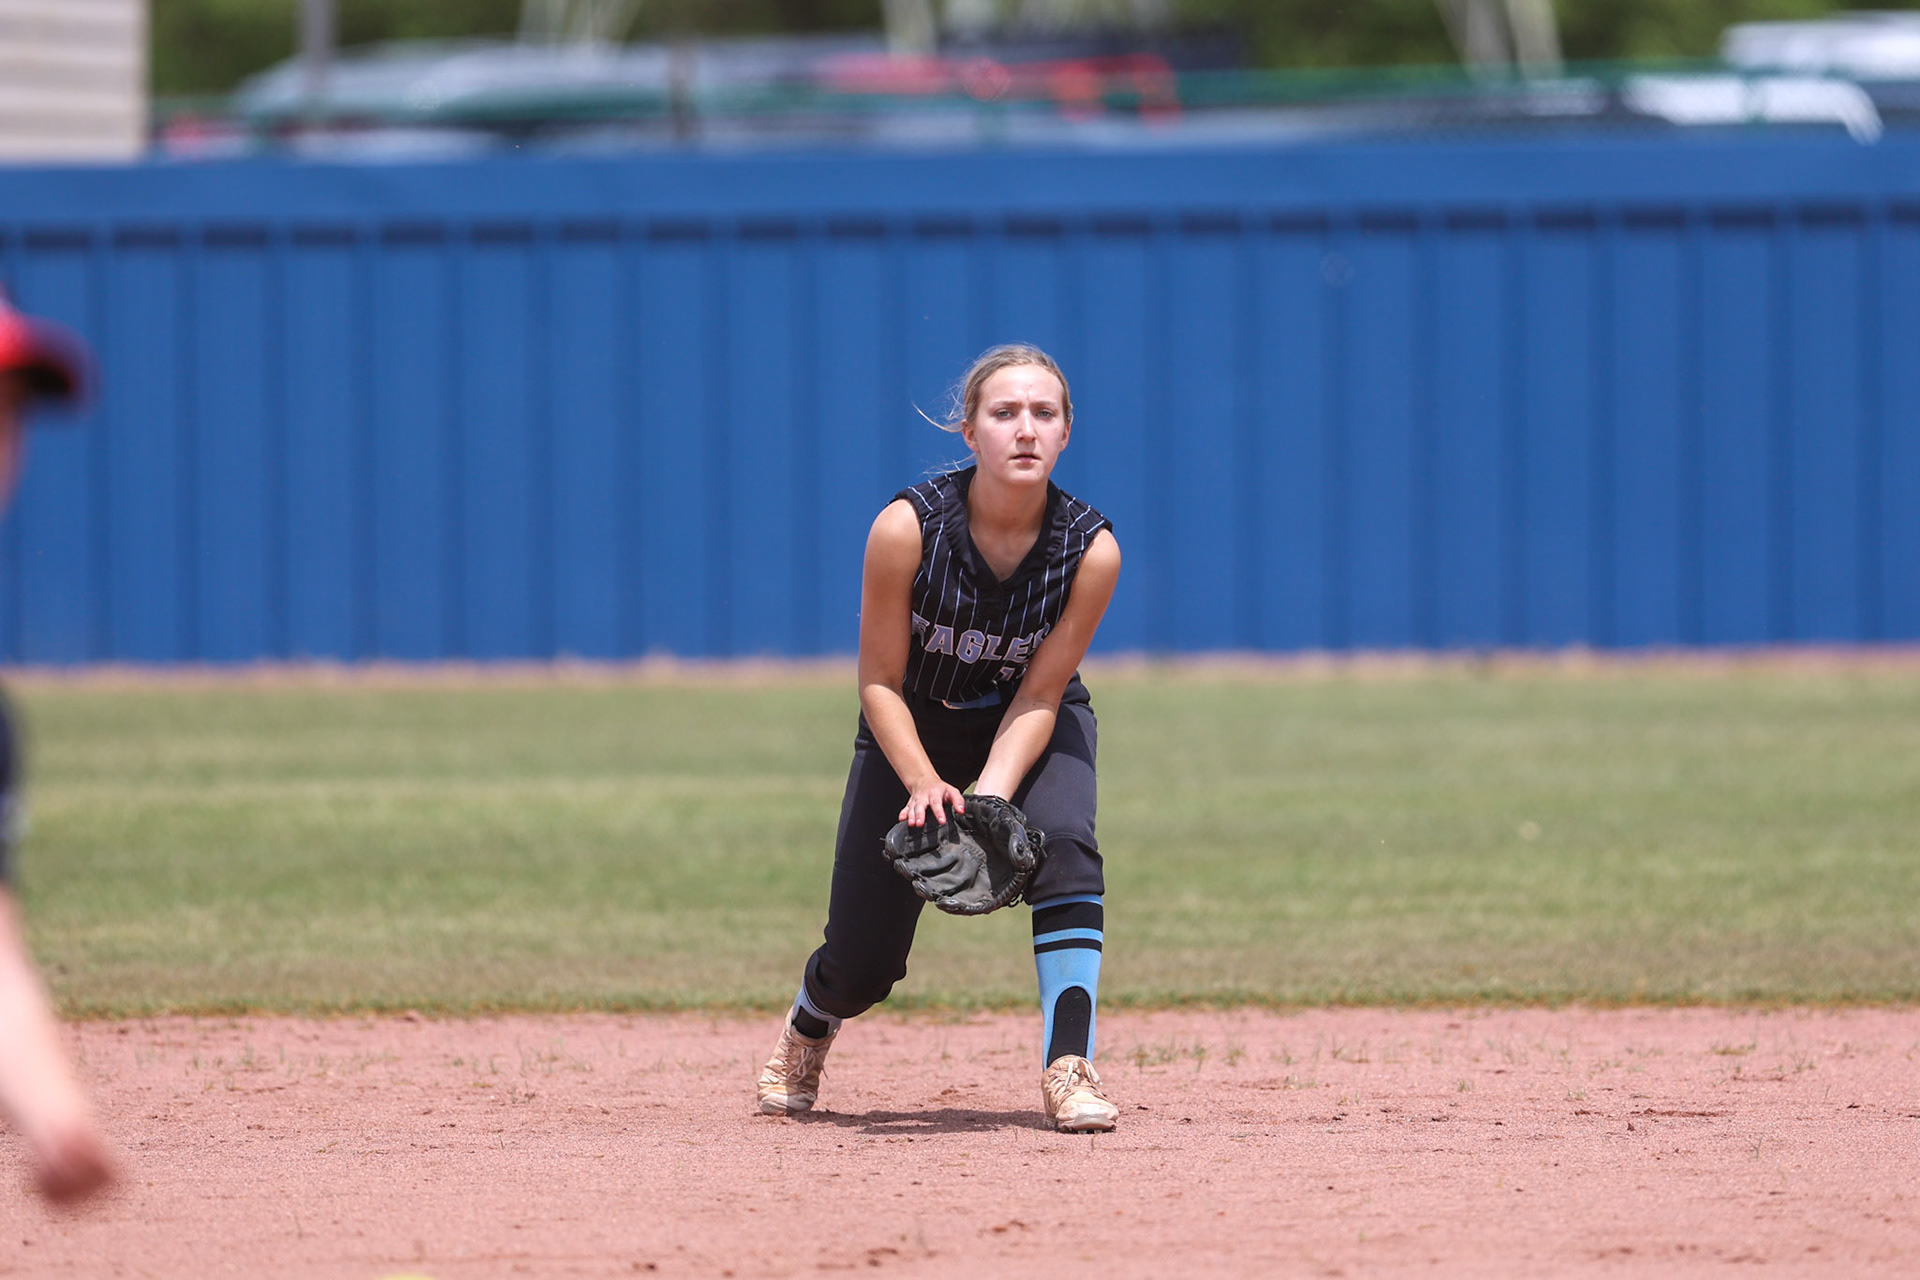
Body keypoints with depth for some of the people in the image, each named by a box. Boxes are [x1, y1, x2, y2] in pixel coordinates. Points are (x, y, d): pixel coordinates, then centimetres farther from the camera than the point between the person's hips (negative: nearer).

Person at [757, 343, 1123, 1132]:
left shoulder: (1091, 549, -25)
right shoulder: (908, 528, -28)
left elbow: (1039, 698, -19)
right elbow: (880, 683, -19)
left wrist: (989, 798, -34)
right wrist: (925, 783, -34)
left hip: (1033, 730, 1)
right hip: (913, 730, -1)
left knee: (1065, 845, -32)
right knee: (863, 963, -2)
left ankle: (1069, 1070, -28)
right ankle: (808, 1027, 36)